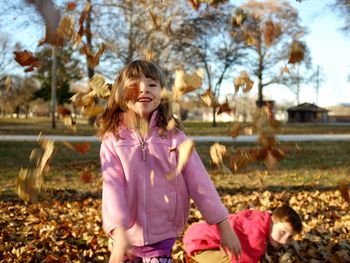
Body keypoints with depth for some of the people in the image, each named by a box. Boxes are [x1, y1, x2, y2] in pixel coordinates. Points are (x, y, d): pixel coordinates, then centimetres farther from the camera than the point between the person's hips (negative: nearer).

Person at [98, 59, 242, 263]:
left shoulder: (174, 136, -6)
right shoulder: (113, 140, -6)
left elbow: (199, 182, -6)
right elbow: (112, 186, -17)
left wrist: (224, 227, -7)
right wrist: (119, 233, -30)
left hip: (162, 236, -1)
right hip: (127, 235, 1)